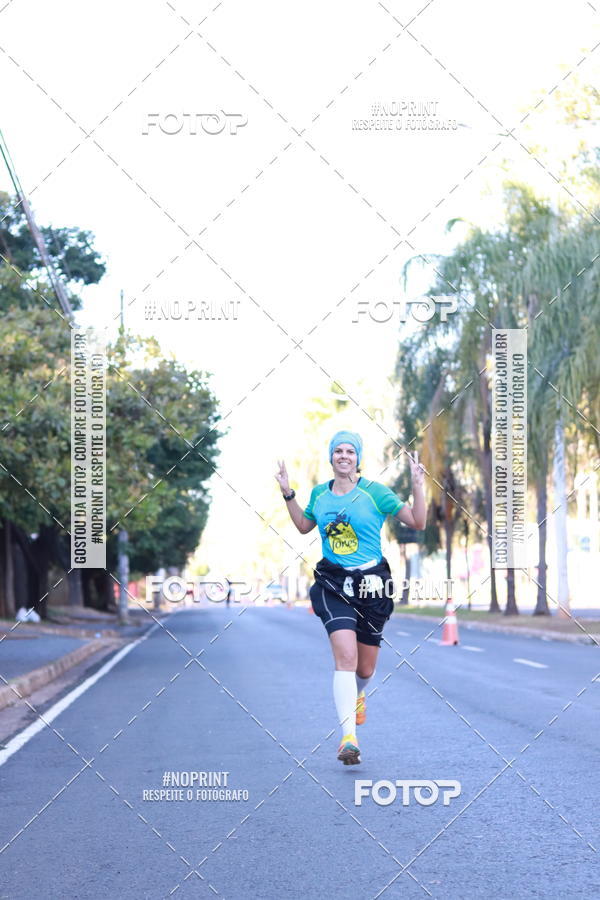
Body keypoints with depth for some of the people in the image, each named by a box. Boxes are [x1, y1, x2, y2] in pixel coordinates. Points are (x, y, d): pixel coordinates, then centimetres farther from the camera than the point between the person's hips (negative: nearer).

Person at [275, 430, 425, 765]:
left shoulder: (374, 492, -5)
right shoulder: (320, 493, 6)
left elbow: (418, 522, -5)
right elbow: (304, 526, 25)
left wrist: (418, 486, -16)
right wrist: (288, 493, 17)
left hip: (371, 583, -1)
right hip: (334, 583, 1)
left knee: (365, 668, 10)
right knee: (345, 656, -20)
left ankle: (357, 695, 49)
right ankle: (349, 738, -23)